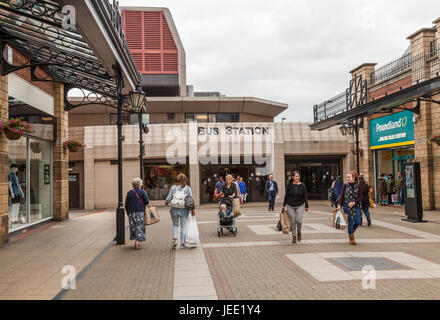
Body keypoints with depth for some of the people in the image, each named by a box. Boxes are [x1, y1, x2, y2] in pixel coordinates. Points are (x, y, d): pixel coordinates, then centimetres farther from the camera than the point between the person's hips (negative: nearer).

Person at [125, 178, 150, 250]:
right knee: (139, 227, 1)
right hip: (140, 212, -3)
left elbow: (126, 205, 7)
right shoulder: (142, 192, -5)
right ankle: (137, 242, -5)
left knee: (133, 227, 14)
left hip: (131, 212, 3)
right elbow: (147, 202, -8)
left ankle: (136, 241, 19)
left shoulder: (129, 193, 5)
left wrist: (128, 213, 17)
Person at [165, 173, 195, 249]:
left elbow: (169, 198, 0)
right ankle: (182, 243, 11)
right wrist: (193, 209, 1)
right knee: (183, 226, 8)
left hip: (174, 209, 1)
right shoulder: (188, 188, -1)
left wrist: (166, 202, 21)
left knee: (175, 225, 15)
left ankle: (174, 240, -1)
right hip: (184, 210, 0)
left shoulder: (173, 187, -1)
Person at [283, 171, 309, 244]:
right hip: (290, 206, 0)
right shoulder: (289, 185, -5)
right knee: (293, 222, 1)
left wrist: (306, 206, -5)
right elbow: (286, 195, 0)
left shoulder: (302, 185, -6)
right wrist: (284, 205, 1)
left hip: (300, 206, 0)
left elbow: (305, 196, -2)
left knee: (299, 221, -12)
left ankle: (299, 232, 18)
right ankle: (294, 237, 15)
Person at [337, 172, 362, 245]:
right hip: (347, 205, -2)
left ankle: (351, 231, 29)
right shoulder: (345, 185, -2)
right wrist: (339, 204, -16)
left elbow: (360, 197, 2)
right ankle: (351, 239, 10)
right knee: (350, 222, -3)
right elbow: (341, 195, -5)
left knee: (358, 222, -3)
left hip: (355, 205, 2)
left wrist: (353, 203, -11)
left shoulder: (357, 186, 3)